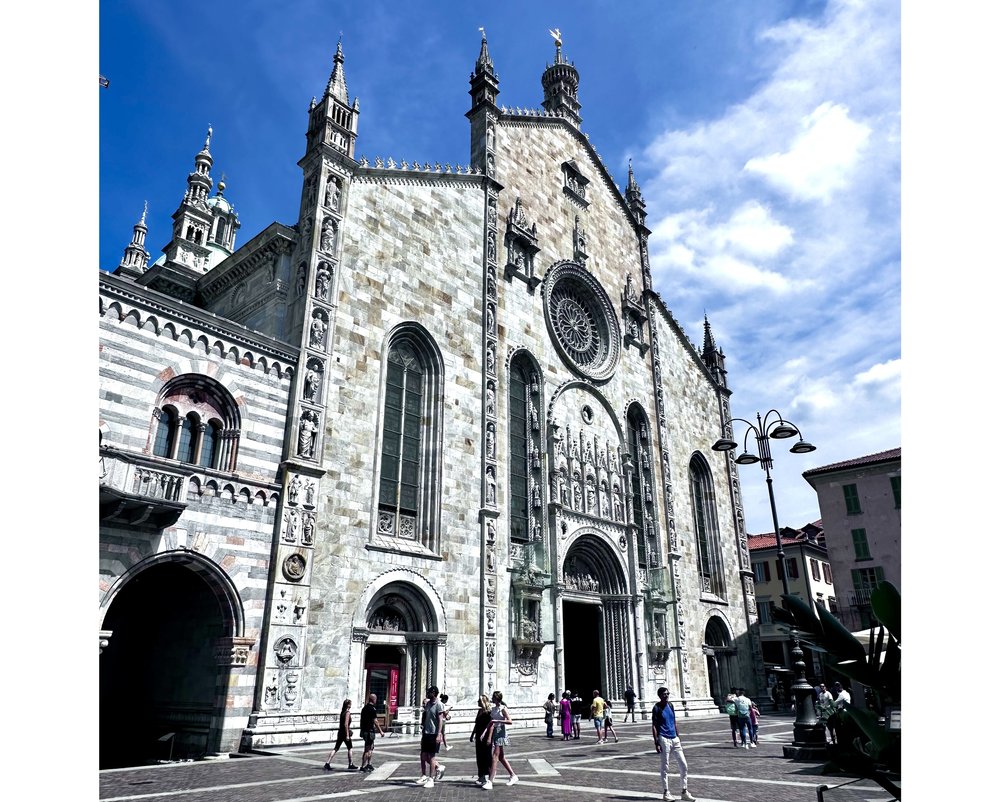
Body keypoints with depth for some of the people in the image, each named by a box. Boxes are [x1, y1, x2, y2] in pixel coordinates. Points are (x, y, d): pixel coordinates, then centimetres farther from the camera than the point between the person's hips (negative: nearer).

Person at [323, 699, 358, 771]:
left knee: (336, 749, 9)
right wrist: (347, 735, -19)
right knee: (350, 748, 6)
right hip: (344, 733, -8)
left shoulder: (342, 712, 11)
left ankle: (327, 764, 5)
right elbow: (346, 724, -20)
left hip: (340, 732, 8)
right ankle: (350, 765, 11)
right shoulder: (348, 712, -14)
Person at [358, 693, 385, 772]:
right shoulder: (373, 709, -16)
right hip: (370, 731, -9)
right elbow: (375, 721, -17)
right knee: (367, 750, -2)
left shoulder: (364, 708, 11)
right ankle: (363, 766, 0)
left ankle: (369, 764, 23)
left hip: (364, 730, 9)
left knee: (371, 748, 19)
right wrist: (381, 731, -11)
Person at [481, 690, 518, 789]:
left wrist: (497, 721, -24)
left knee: (495, 757, -10)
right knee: (501, 757, 14)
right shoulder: (493, 709, 10)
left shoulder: (503, 709, -11)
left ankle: (490, 781, -10)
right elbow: (490, 723, 11)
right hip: (495, 733, 8)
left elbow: (510, 721, -19)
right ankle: (513, 776, 27)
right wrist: (484, 733, 0)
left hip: (501, 733, -8)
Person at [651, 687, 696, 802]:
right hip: (664, 739, -7)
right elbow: (654, 726, -10)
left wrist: (678, 738, 16)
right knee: (664, 766, 2)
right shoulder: (657, 708, -9)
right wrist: (657, 743, -15)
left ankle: (684, 791, 15)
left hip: (674, 738, 7)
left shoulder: (670, 705, 10)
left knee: (683, 765, 5)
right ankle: (666, 792, 14)